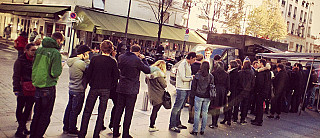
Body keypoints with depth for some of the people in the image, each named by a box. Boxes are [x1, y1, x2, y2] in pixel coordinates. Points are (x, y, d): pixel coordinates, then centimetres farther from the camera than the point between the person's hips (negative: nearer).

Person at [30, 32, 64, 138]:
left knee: (37, 113, 21)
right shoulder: (55, 53, -17)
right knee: (45, 115, 8)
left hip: (37, 85, 7)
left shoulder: (40, 50, 5)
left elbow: (33, 67, 10)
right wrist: (60, 67, -3)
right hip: (48, 87, -7)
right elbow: (55, 73, -21)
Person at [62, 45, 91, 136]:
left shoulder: (71, 61, 7)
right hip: (79, 91, -9)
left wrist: (85, 60, 1)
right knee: (75, 110, 3)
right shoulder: (81, 63, -21)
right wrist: (87, 60, -14)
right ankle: (72, 130, 14)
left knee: (69, 108, 17)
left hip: (71, 89, 9)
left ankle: (66, 128, 29)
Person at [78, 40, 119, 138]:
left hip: (94, 88, 0)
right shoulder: (113, 62, -6)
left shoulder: (94, 59, -7)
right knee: (101, 113, 10)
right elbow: (116, 77, -3)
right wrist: (109, 86, 9)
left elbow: (88, 74, -3)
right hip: (106, 90, 0)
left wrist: (91, 84, 11)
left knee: (87, 111, 11)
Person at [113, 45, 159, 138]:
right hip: (132, 89, -5)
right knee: (129, 111, 4)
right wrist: (143, 59, 6)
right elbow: (147, 70, -5)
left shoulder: (121, 57, 2)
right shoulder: (137, 60, -14)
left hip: (121, 87, 5)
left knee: (119, 109, 13)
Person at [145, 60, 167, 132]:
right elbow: (164, 85, -13)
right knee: (155, 110, 2)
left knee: (154, 110, 17)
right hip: (158, 96, -7)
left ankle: (152, 125, 23)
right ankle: (151, 127, 10)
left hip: (151, 95, 8)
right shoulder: (159, 73, -18)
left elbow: (146, 81, 18)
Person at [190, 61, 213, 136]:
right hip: (207, 97, 2)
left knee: (197, 113, 5)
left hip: (198, 96, -2)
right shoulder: (211, 76, -2)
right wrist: (211, 96, 13)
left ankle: (195, 130, 7)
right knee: (205, 113, 11)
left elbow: (193, 86, -2)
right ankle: (202, 130, 17)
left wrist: (193, 93, 13)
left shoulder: (197, 75, -7)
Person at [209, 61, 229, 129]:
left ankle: (213, 123, 1)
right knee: (218, 108, 14)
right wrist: (226, 92, 16)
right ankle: (216, 123, 20)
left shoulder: (213, 73, -7)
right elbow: (228, 85, 7)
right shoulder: (226, 74, 4)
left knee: (214, 108, 1)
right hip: (223, 92, 4)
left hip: (215, 91, -4)